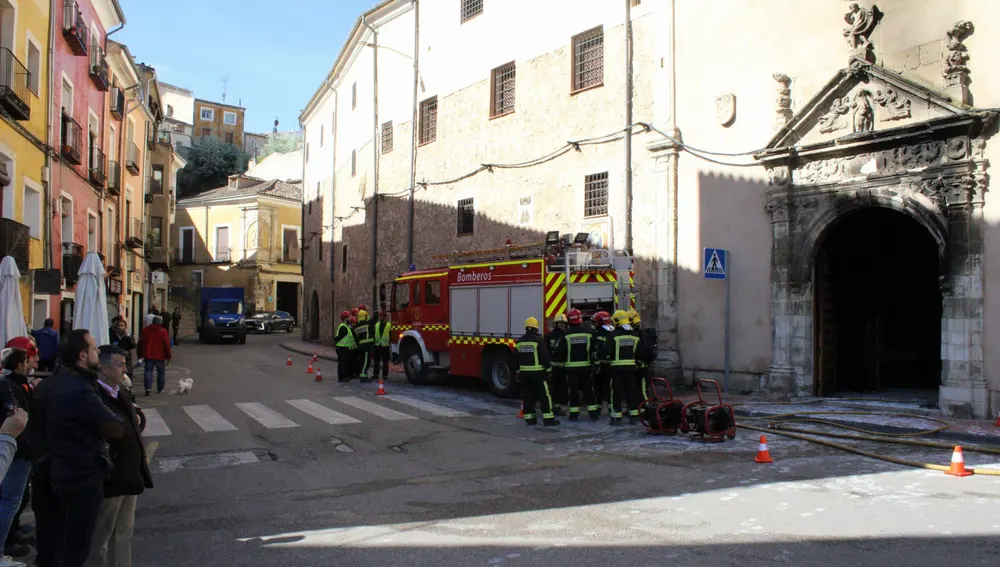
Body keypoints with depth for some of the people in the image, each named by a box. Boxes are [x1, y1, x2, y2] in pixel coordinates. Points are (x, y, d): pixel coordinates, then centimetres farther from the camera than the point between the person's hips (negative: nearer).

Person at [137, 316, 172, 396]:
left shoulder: (145, 330, 3)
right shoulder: (163, 331, -8)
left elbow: (140, 343, 8)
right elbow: (166, 344, -10)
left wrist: (140, 354, 17)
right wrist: (169, 355, -2)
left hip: (148, 355, 2)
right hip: (160, 356, -2)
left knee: (148, 371, 4)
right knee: (161, 372, 11)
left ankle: (148, 387, -13)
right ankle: (160, 389, 16)